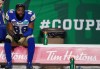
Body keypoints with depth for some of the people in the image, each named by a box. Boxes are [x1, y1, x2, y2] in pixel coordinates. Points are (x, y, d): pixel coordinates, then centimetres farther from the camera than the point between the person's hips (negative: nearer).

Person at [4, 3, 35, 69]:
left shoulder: (30, 15, -21)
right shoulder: (10, 14, -18)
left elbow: (30, 30, -16)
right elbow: (10, 30, -13)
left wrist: (23, 36, -34)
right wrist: (14, 36, -34)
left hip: (26, 34, -1)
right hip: (14, 34, 1)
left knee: (31, 40, -32)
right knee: (7, 40, -29)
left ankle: (29, 63, -24)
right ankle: (9, 63, -19)